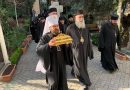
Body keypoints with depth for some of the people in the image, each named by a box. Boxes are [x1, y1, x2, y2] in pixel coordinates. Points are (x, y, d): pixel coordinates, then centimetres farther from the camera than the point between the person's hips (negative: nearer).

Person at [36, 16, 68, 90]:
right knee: (53, 84, 11)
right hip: (52, 64, -4)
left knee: (63, 82, 16)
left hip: (62, 62, 4)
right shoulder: (46, 37, -10)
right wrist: (48, 45, -37)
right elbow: (38, 49, -21)